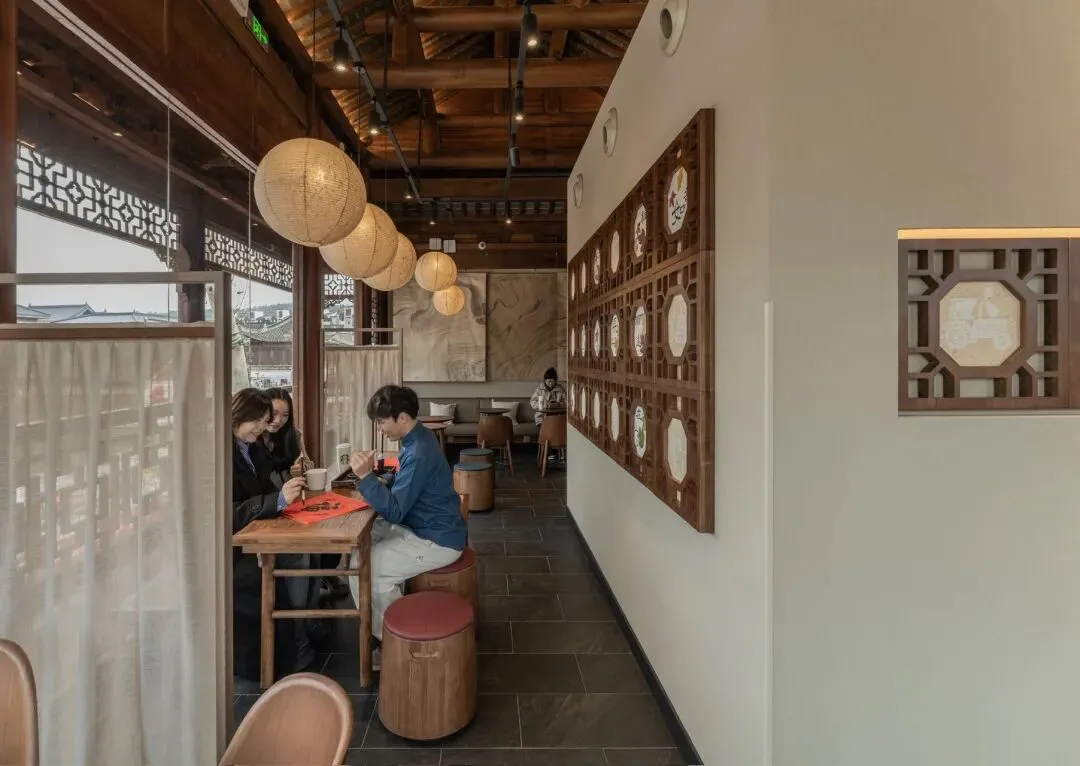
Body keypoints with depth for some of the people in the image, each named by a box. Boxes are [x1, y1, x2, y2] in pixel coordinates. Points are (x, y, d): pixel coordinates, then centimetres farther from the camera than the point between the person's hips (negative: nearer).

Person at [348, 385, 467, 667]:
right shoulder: (417, 438, 4)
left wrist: (366, 477, -26)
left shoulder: (418, 454, -27)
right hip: (426, 528, 10)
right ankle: (387, 629, 22)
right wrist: (377, 480, -1)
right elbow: (404, 484, 18)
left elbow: (394, 511, -26)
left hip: (436, 542, -10)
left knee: (363, 567, -11)